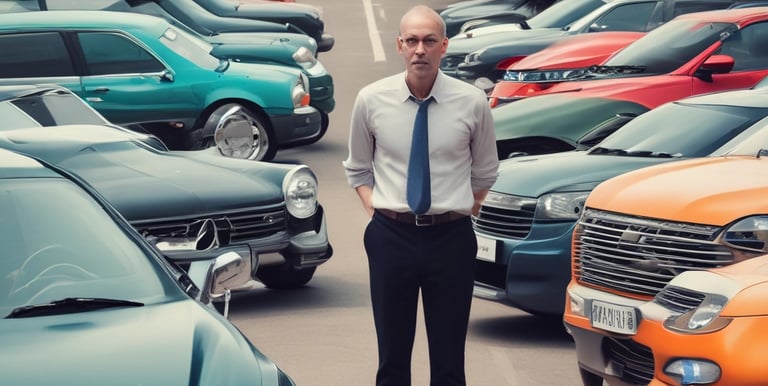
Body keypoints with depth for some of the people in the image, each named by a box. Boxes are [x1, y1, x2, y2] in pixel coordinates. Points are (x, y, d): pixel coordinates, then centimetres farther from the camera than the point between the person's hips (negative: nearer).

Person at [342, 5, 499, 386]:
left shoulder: (472, 102, -4)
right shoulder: (371, 100, -1)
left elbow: (485, 172, 11)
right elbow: (358, 169, 12)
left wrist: (464, 211, 4)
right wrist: (375, 208, 0)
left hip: (451, 237, -1)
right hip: (391, 236, 1)